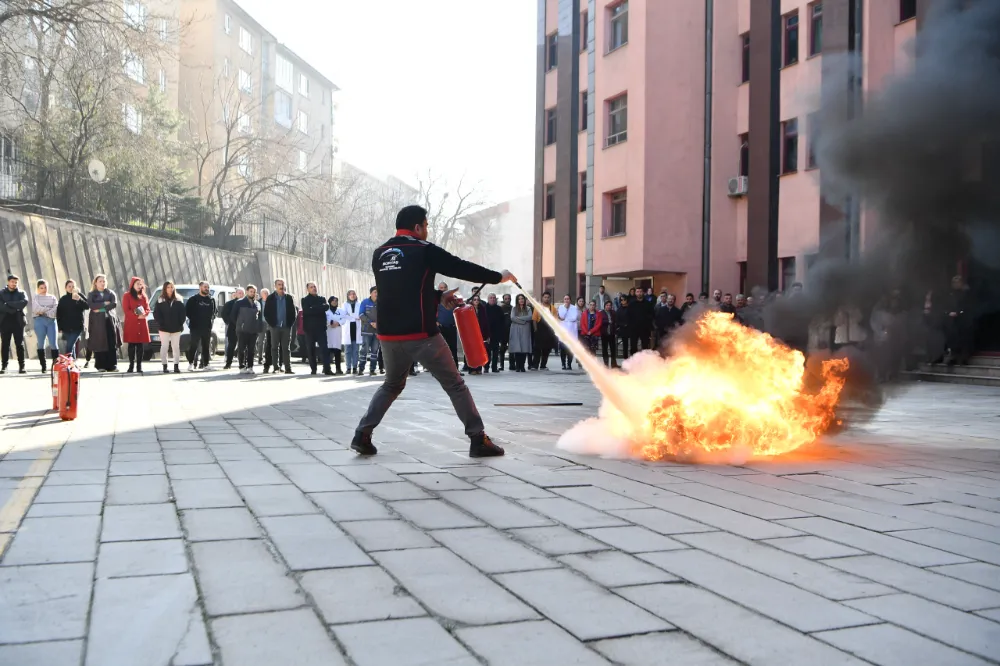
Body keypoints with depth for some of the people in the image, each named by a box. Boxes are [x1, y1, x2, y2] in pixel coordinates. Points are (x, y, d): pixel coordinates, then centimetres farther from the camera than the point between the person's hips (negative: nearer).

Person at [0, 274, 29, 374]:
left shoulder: (21, 293, 9)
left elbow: (25, 302, -11)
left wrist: (9, 304, -11)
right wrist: (15, 308, -13)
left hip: (18, 321, 0)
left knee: (20, 344, 0)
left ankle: (21, 366, 0)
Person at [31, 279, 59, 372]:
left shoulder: (52, 297, 15)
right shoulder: (35, 297, 12)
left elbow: (56, 309, 0)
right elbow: (36, 309, -5)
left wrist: (44, 311, -7)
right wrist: (49, 309, -3)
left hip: (51, 320, 1)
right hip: (39, 321, -1)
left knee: (53, 343, -7)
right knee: (41, 343, 0)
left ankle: (56, 364, -9)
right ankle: (43, 366, 1)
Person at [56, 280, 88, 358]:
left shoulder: (80, 296, 4)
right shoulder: (63, 299, 10)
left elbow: (87, 306, -11)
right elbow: (58, 314, 9)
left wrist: (79, 299, -28)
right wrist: (60, 327, 2)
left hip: (77, 327, -3)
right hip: (66, 328, 3)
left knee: (69, 347, -15)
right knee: (71, 347, 7)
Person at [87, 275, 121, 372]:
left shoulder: (110, 293, 15)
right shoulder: (91, 294, 12)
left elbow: (114, 303, -3)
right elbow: (91, 305, -7)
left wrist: (100, 308, -9)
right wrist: (104, 304, -9)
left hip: (109, 320, 1)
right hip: (97, 321, -1)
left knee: (112, 344, -6)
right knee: (99, 344, -6)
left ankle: (112, 365, -5)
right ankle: (100, 366, -3)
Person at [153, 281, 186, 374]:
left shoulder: (178, 300, 7)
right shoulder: (160, 301, 3)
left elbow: (183, 313, 5)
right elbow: (156, 314, 0)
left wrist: (180, 324, -5)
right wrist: (161, 323, -9)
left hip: (176, 328, 1)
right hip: (164, 328, -1)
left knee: (176, 347, 3)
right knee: (164, 347, 1)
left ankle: (176, 366, 6)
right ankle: (164, 366, 4)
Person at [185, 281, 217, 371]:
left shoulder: (211, 300, 10)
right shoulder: (193, 299, 0)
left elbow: (215, 310, 19)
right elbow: (187, 310, 1)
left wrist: (212, 317, 4)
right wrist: (193, 318, -4)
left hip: (207, 327, 4)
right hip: (195, 327, -4)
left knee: (206, 346, 6)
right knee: (193, 345, -6)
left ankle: (205, 364, 11)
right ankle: (190, 363, -1)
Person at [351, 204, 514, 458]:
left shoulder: (379, 254, 14)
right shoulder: (423, 250, -5)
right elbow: (462, 268, -1)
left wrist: (438, 297, 21)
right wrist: (498, 277, 11)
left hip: (389, 335, 6)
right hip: (421, 335, -6)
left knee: (392, 385, 25)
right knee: (455, 385, 5)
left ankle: (362, 434, 14)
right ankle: (479, 440, 5)